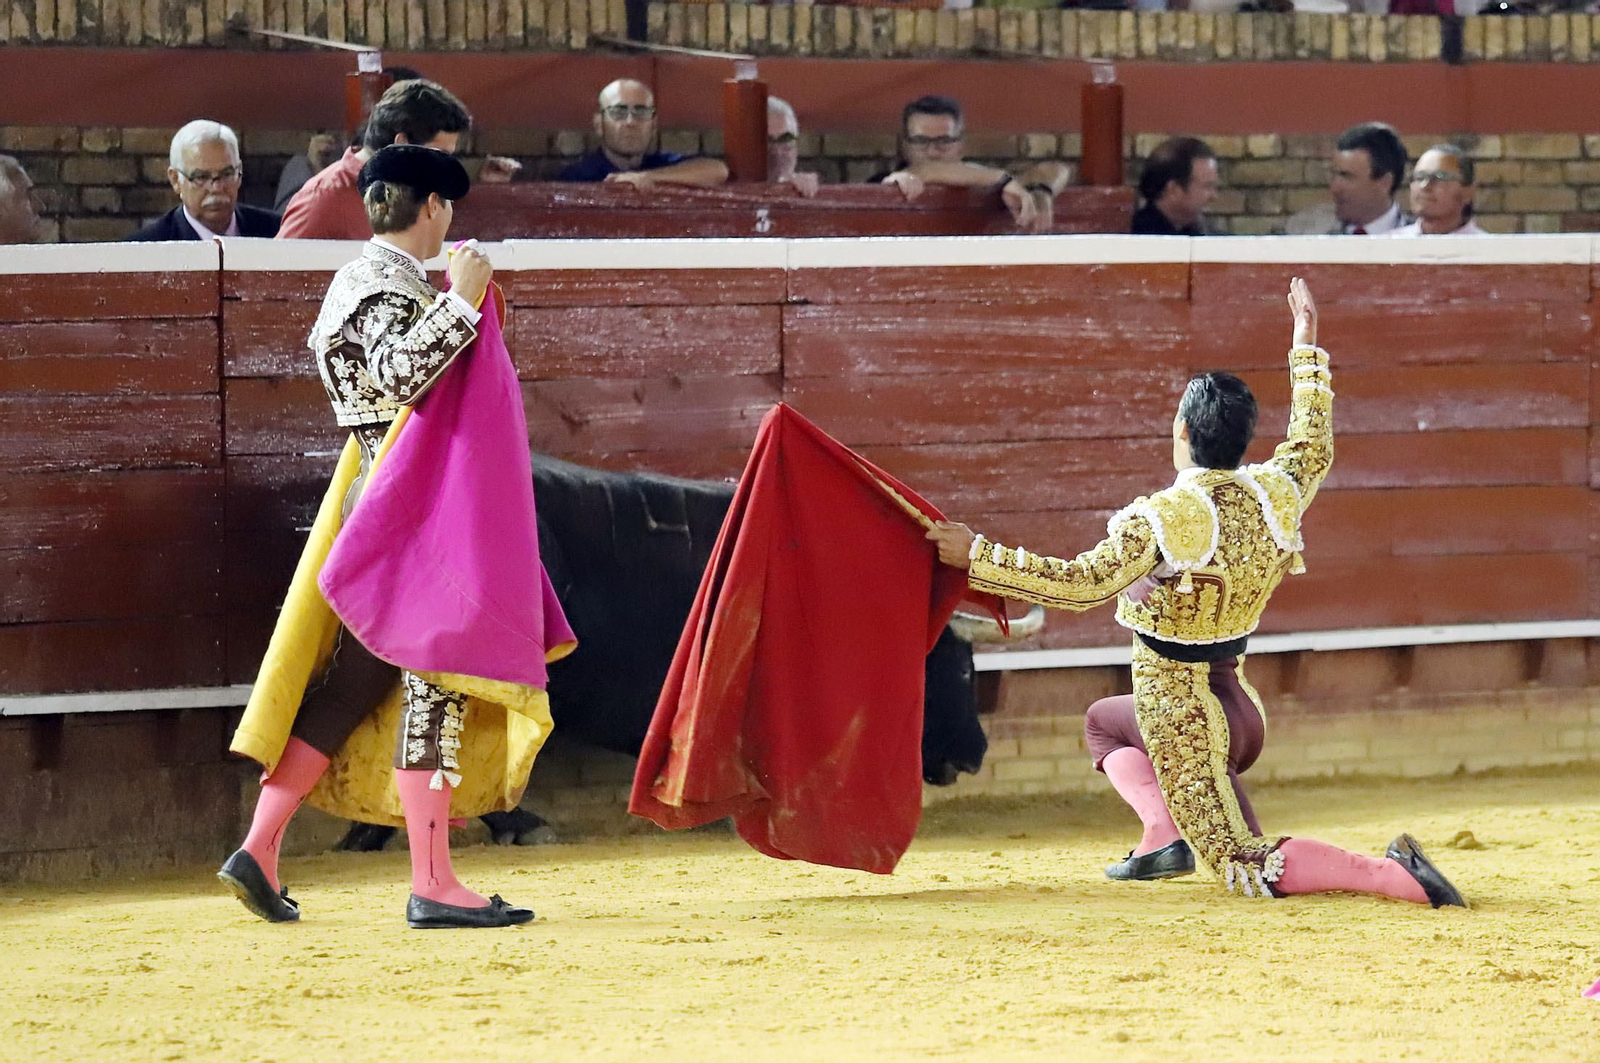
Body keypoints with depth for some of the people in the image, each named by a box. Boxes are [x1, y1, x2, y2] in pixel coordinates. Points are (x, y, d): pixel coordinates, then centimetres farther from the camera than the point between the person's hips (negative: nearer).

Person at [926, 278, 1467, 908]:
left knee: (1248, 870, -1)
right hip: (1238, 707, 7)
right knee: (1107, 721, 32)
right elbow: (1314, 443, 19)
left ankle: (1394, 875, -19)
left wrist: (978, 555, -23)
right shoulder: (1274, 494, -2)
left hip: (1180, 722, -7)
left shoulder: (1161, 518, -22)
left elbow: (1082, 583, -27)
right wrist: (1306, 342, 29)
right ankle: (1167, 834, 10)